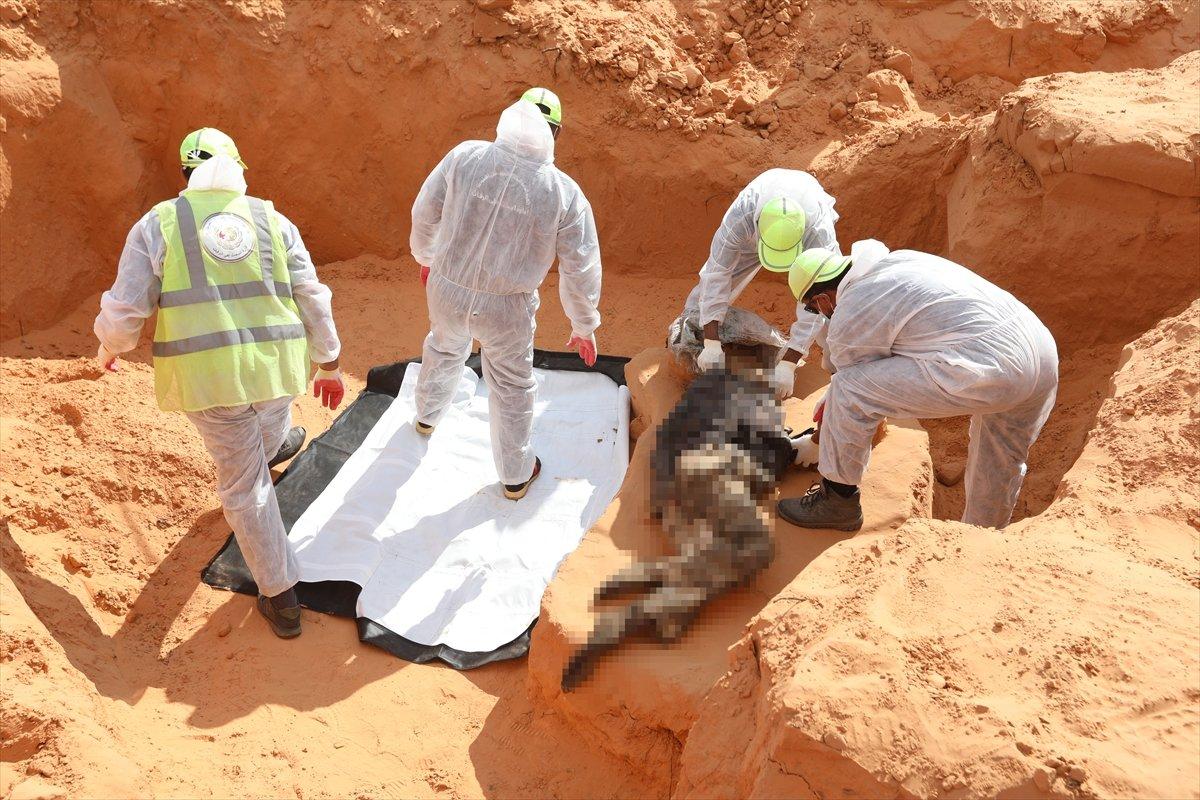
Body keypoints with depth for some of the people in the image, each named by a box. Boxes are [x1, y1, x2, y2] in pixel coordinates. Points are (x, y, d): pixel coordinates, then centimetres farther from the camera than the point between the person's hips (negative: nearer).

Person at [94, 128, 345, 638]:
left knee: (245, 484, 11)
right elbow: (312, 301, 3)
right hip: (276, 364, 2)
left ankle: (280, 598, 17)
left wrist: (109, 348, 18)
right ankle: (272, 448, 73)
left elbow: (126, 309, -4)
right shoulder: (271, 221, 4)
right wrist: (328, 364, 15)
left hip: (207, 375, -1)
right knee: (271, 419, 37)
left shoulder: (158, 224, -2)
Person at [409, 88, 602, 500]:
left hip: (446, 290, 3)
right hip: (506, 309, -3)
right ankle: (516, 474, 40)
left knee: (444, 348, 35)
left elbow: (424, 215, -1)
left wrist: (426, 257, 21)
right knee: (511, 387, 20)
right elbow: (582, 270, -10)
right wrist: (584, 326, 6)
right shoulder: (565, 194, -17)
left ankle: (427, 415, 63)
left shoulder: (465, 157, -13)